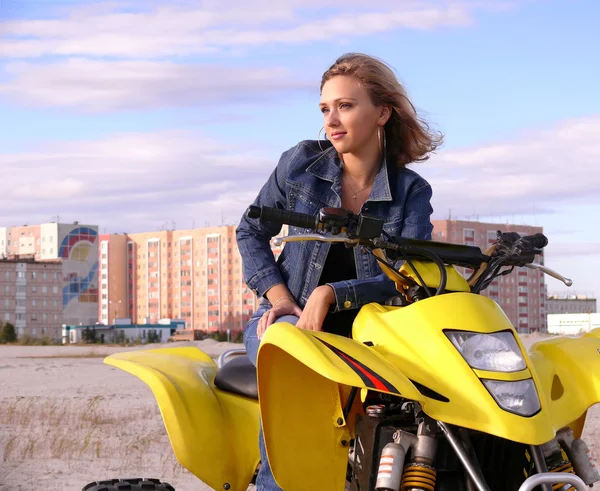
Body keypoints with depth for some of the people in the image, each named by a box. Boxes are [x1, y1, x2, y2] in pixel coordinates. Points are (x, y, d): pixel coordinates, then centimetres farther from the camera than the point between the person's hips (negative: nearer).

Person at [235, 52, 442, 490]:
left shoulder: (411, 191, 2)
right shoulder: (301, 163, 4)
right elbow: (251, 232, 12)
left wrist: (331, 294, -23)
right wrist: (280, 298, -4)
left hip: (360, 332, 0)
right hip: (286, 320, 0)